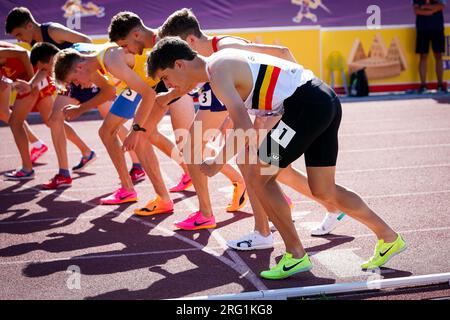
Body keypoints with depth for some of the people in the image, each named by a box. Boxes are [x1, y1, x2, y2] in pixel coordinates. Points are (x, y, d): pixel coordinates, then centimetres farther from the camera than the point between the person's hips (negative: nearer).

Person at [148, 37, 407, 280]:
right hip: (327, 100, 10)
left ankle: (296, 255, 5)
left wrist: (218, 163, -8)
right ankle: (389, 238, 26)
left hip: (307, 105, -10)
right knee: (323, 191, 16)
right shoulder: (224, 61, 19)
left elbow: (245, 128, -20)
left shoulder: (216, 71, -11)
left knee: (260, 176, -2)